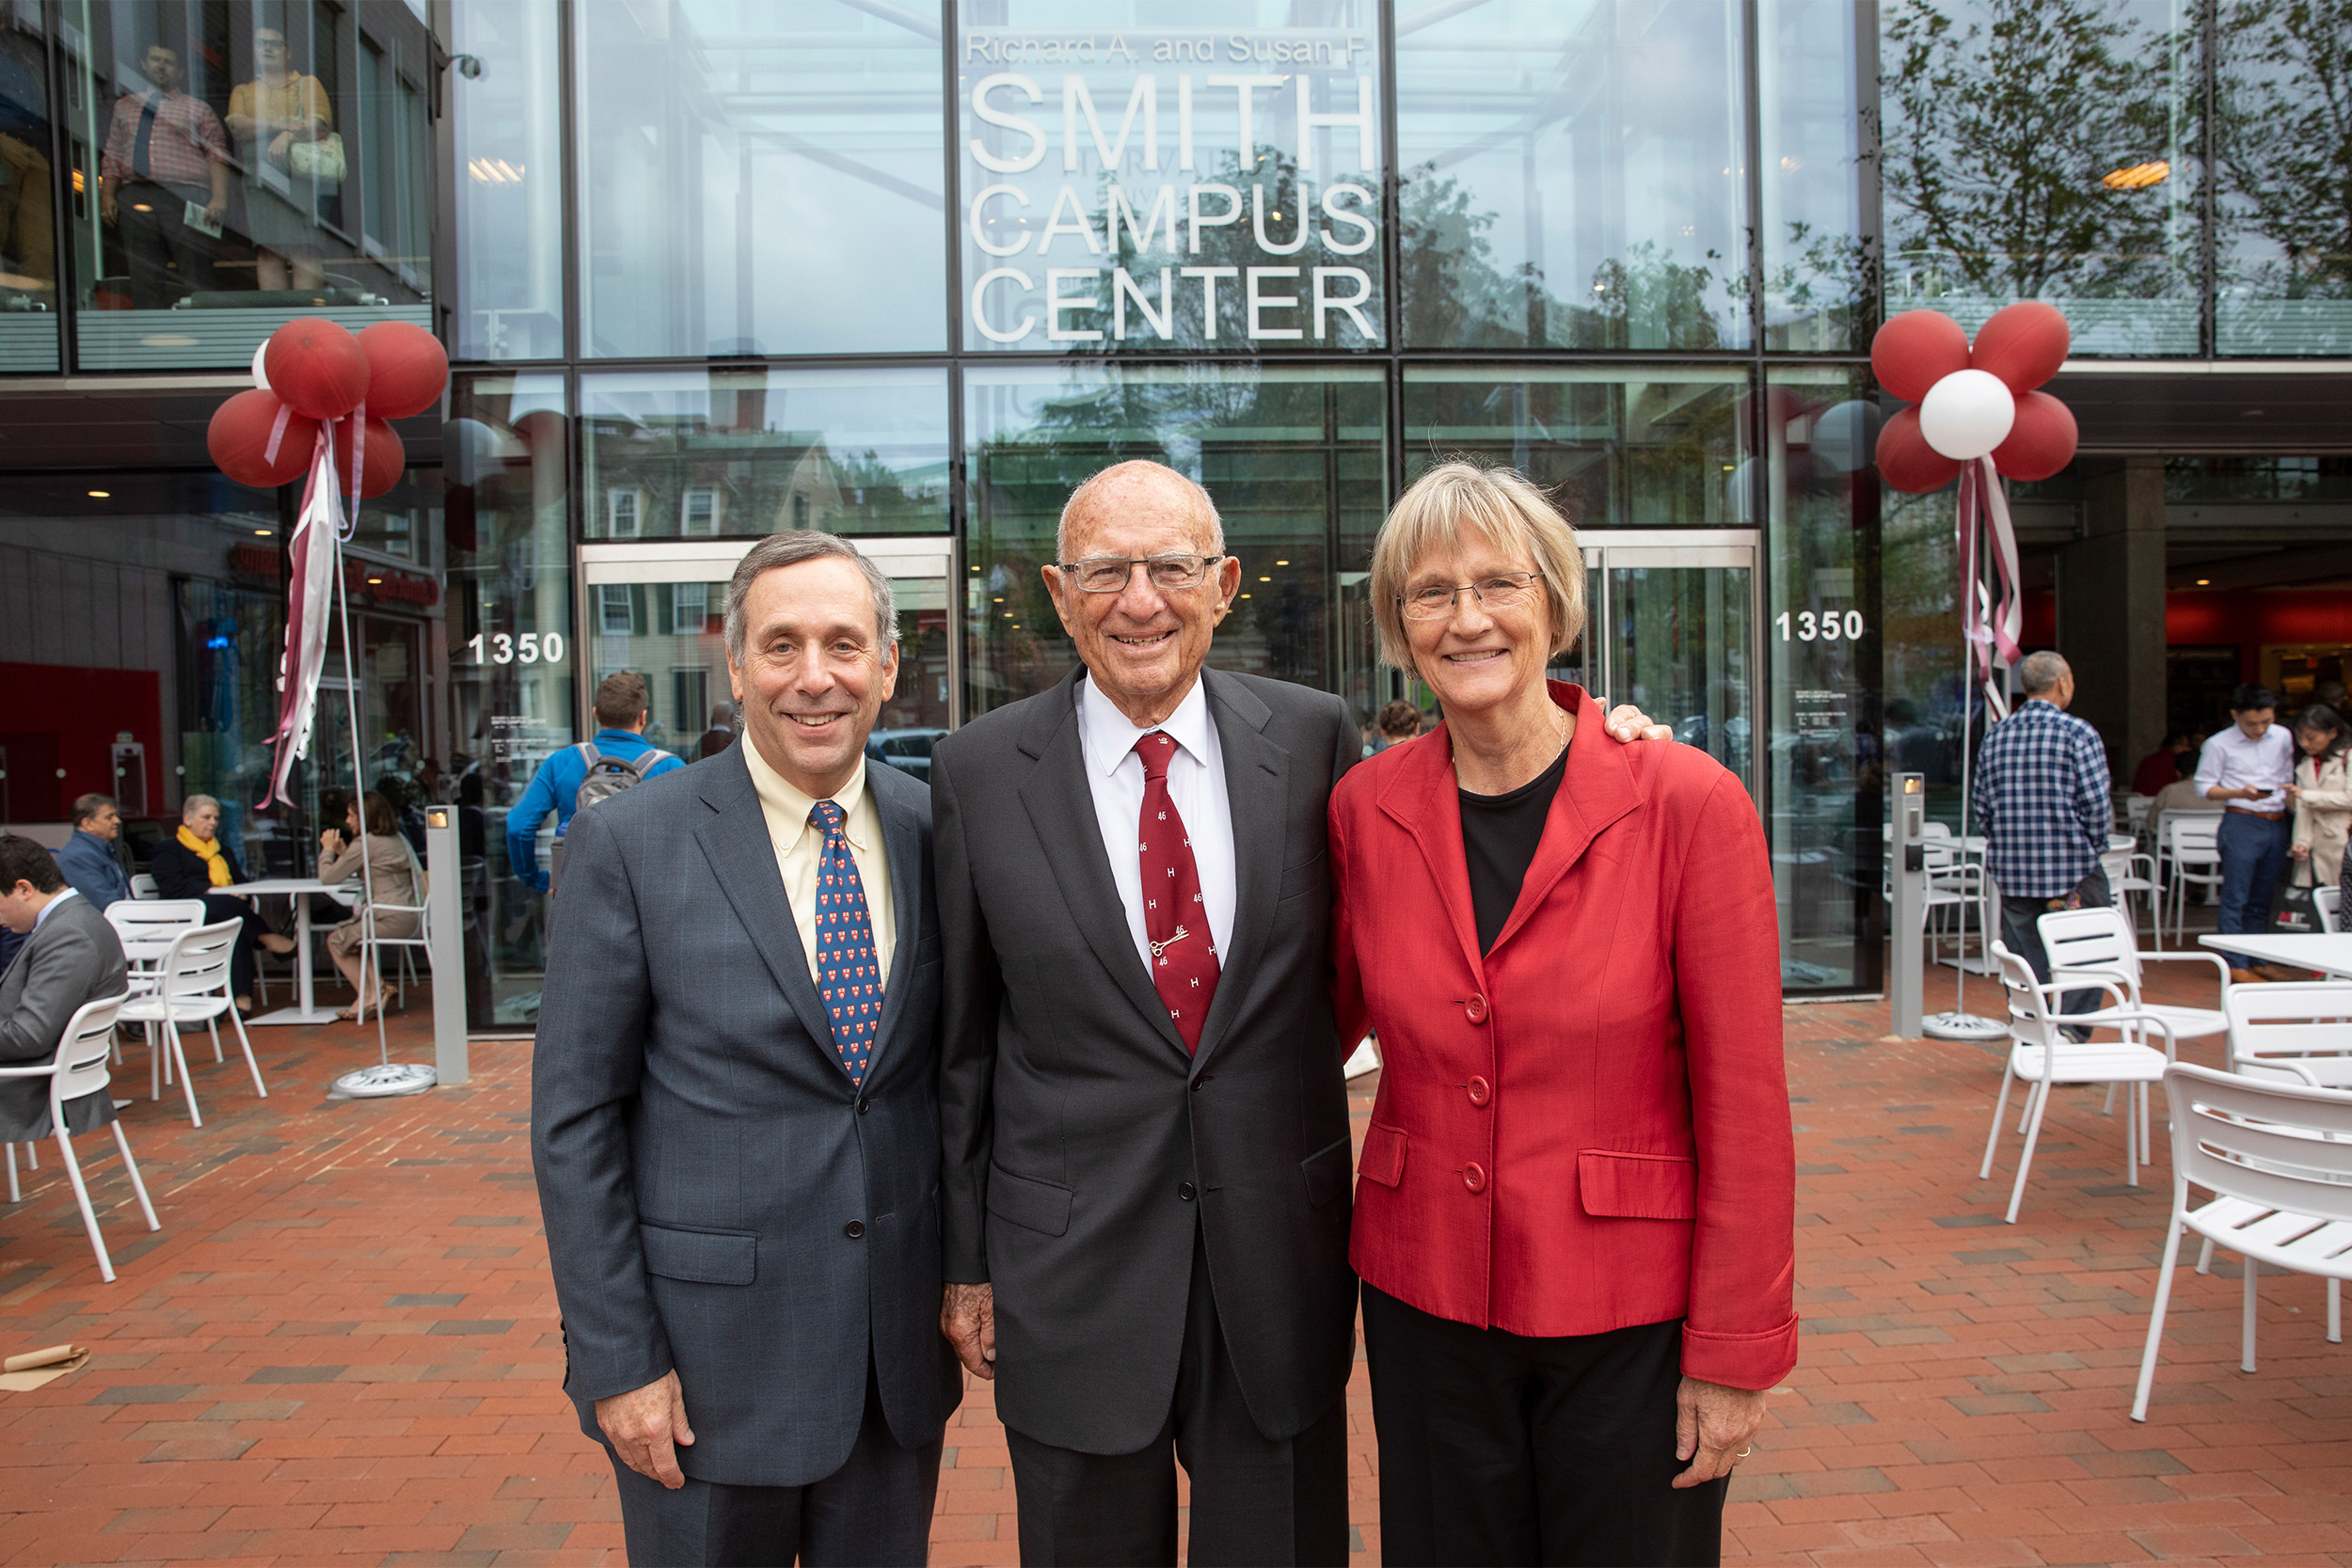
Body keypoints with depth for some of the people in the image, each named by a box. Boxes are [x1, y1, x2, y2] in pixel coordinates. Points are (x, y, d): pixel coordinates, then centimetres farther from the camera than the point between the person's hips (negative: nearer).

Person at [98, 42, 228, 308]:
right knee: (144, 275, -1)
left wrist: (219, 198, -13)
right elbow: (112, 155, 20)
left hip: (184, 196, -3)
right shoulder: (124, 106, 24)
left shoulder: (197, 108, 14)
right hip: (135, 196, 3)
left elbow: (217, 156, 2)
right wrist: (107, 194, 5)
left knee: (196, 274, -11)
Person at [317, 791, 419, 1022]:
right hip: (409, 916, 9)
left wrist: (328, 850, 8)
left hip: (393, 920, -9)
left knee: (336, 940, 7)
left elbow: (328, 877, -7)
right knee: (349, 930, 23)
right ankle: (376, 984, 13)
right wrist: (342, 853, 15)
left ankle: (369, 996, 9)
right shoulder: (396, 838, 15)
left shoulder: (365, 843, -13)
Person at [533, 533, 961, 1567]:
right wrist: (616, 1359, -9)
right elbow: (574, 1119, -8)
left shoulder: (933, 831, -1)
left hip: (902, 1346, 3)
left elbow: (957, 1064, 7)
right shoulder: (629, 842, -10)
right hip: (707, 1351, -3)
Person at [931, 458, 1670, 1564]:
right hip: (1071, 1278, 0)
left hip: (1281, 1264, 1)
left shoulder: (1315, 737, -3)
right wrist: (966, 1261, 4)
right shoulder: (979, 774, -5)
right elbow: (963, 1040, 1)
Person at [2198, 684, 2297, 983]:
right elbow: (2204, 787, -4)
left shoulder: (2283, 738, 8)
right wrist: (2241, 793, -18)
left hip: (2277, 824, 5)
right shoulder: (2218, 744, -5)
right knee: (2236, 898, -5)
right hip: (2241, 823, -5)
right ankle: (2236, 964, -2)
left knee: (2262, 899, 11)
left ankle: (2257, 959, 18)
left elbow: (2289, 778, 18)